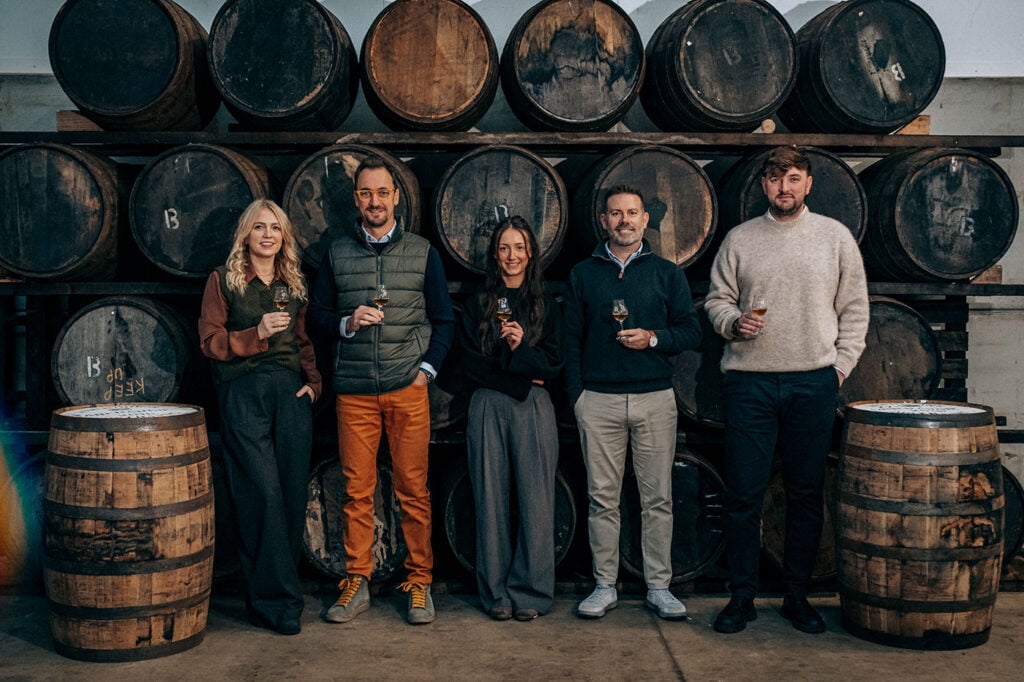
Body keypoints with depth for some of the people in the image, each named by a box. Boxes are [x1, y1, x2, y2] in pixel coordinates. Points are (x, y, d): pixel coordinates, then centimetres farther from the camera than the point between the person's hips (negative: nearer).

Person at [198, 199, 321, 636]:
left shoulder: (293, 284, 17)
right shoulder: (223, 280, 5)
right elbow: (210, 342, -2)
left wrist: (313, 382, 7)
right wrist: (258, 333, -15)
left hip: (290, 391, 5)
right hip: (243, 393, -4)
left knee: (293, 493, 1)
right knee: (264, 493, -11)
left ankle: (274, 591, 15)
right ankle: (277, 600, -2)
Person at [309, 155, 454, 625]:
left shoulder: (422, 252, 8)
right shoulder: (336, 253, 10)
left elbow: (444, 319, 10)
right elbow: (317, 315, 12)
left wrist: (428, 368, -2)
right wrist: (347, 322, -8)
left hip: (408, 388, -1)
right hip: (353, 390, 1)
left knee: (414, 489, 1)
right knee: (357, 490, 3)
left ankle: (419, 582, 11)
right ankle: (357, 582, 14)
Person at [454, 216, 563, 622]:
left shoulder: (547, 306, 10)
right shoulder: (477, 306, 10)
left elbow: (554, 366, 3)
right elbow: (468, 366, 3)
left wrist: (521, 349, -15)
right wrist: (521, 378, -7)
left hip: (533, 409, 0)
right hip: (488, 408, 0)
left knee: (535, 500, -3)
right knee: (491, 499, 1)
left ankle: (529, 592, 7)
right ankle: (495, 593, 10)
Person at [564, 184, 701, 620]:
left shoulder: (667, 273, 10)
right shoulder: (582, 275, 10)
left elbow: (692, 333, 6)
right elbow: (571, 340, 8)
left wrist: (654, 338, -12)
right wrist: (576, 395, 1)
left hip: (654, 398, 0)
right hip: (598, 400, 0)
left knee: (657, 498, 4)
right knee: (602, 498, 4)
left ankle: (659, 587, 14)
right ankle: (605, 587, 14)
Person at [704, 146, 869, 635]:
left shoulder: (835, 236, 7)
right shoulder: (739, 239, 8)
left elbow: (854, 309, 9)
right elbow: (716, 299, 10)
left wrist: (841, 365, 1)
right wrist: (733, 321, -10)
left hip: (813, 382, 1)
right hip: (748, 382, 0)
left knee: (807, 493, 7)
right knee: (743, 494, 1)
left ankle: (797, 595, 21)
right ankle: (742, 596, 14)